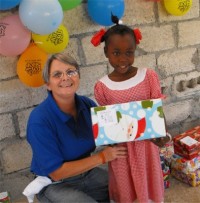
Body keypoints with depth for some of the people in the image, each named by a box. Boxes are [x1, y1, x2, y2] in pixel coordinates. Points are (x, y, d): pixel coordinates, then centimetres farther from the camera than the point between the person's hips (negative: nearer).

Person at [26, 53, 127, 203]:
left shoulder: (88, 104, -10)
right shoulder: (39, 120, -26)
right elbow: (56, 172, -23)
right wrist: (102, 157, -23)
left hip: (87, 172, 6)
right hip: (55, 185, -5)